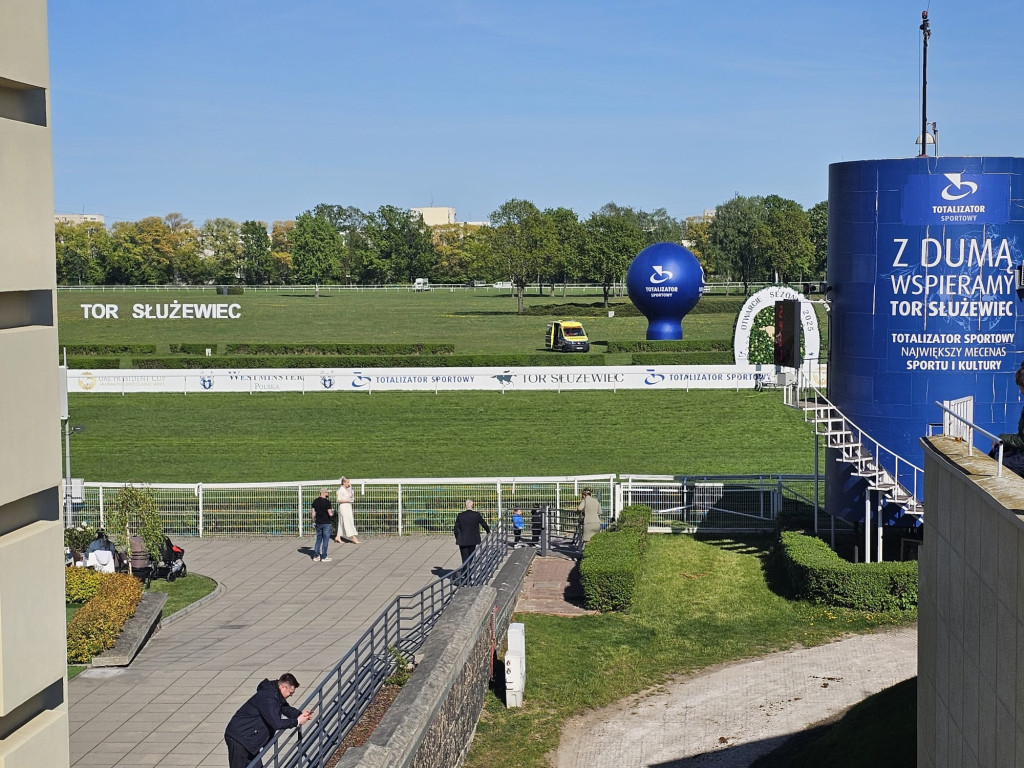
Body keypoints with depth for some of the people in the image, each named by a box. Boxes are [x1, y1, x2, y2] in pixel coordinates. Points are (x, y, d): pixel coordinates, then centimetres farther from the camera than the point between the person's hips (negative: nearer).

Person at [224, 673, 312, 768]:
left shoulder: (276, 694, 5)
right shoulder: (267, 697, -26)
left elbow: (286, 708, 19)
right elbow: (276, 723, -28)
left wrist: (300, 713, -2)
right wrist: (297, 721, -18)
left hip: (248, 738, 10)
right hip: (238, 738, -10)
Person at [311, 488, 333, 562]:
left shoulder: (315, 501, 4)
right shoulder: (327, 502, -15)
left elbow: (313, 513, 7)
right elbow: (330, 514, -17)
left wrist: (314, 522, 17)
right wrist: (332, 511, 5)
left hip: (318, 523, 6)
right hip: (326, 523, -6)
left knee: (318, 539, 15)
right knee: (325, 540, 2)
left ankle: (316, 556, 14)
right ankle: (324, 557, 4)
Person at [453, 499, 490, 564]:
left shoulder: (460, 515, -6)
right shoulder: (476, 514, -6)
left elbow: (456, 528, -2)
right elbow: (484, 524, 7)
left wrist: (457, 538, 13)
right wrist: (488, 531, 26)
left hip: (463, 541, -1)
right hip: (473, 539, 1)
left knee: (465, 559, 0)